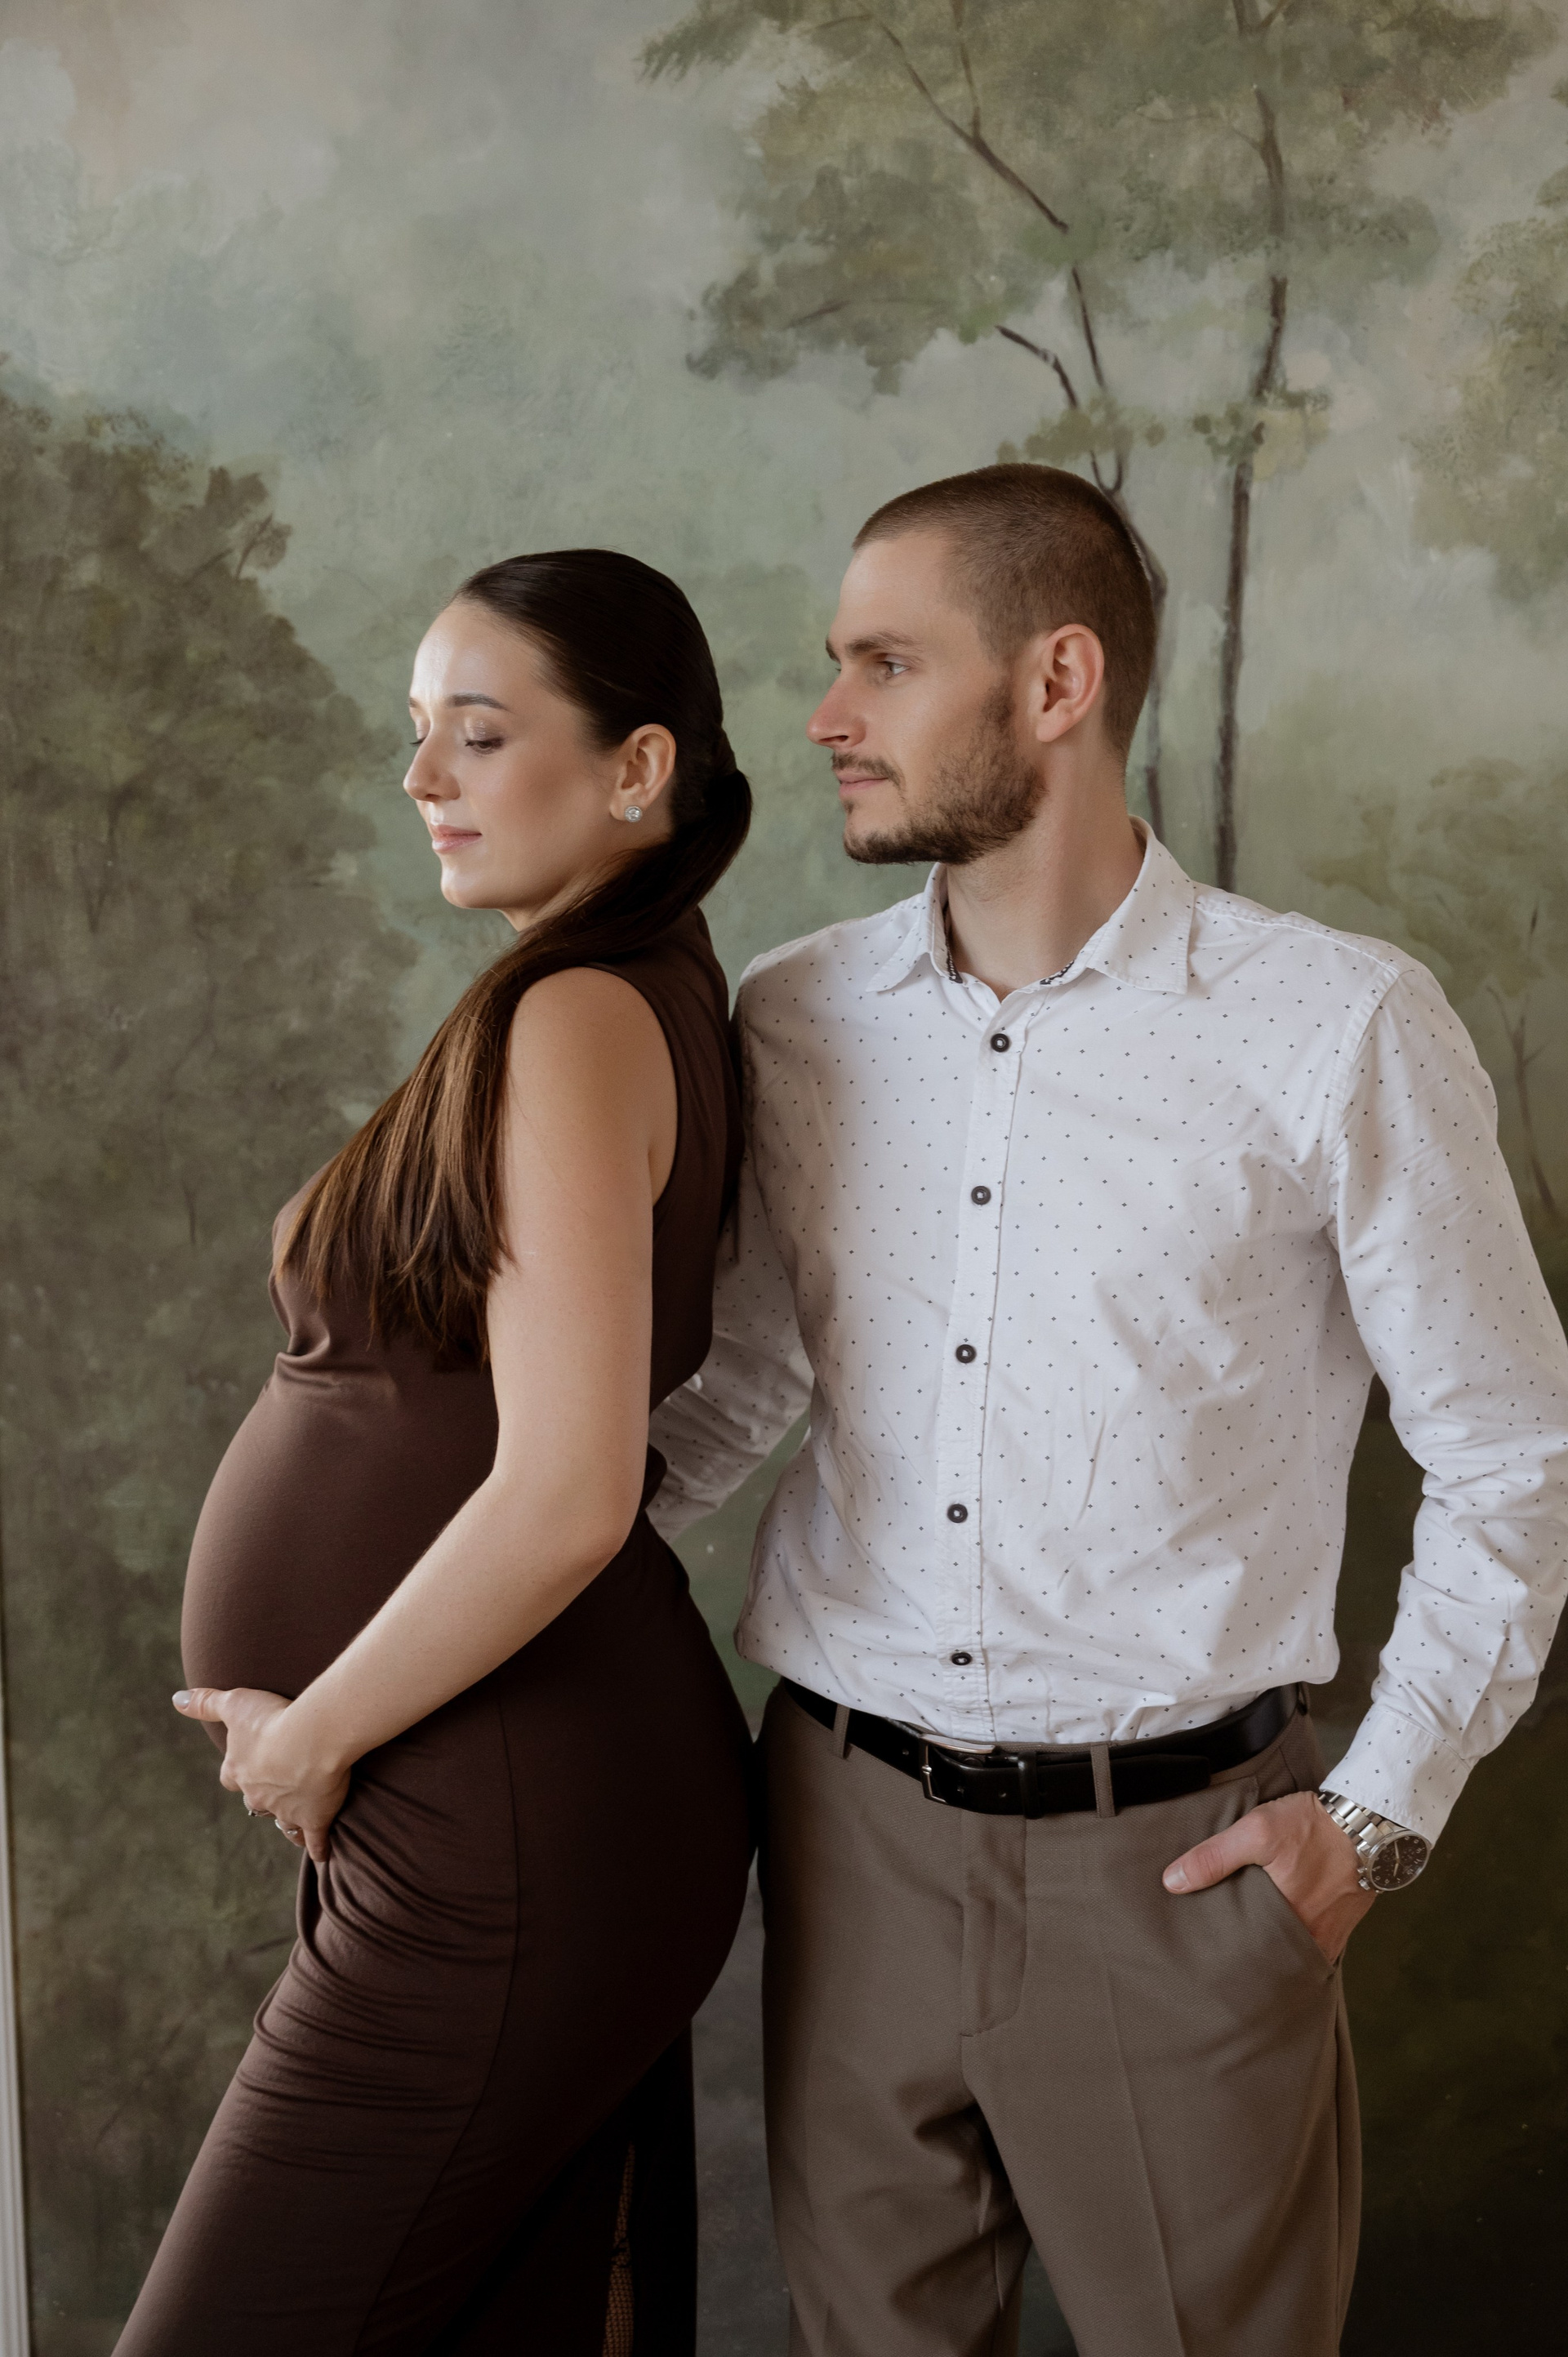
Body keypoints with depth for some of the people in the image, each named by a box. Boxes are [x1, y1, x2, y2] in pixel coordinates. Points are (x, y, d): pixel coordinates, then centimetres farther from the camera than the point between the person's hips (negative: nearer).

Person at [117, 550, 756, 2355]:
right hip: (548, 1811, 9)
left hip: (502, 1855, -9)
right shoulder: (654, 996, 11)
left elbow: (563, 1499, -25)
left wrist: (311, 1734, -11)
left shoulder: (580, 1018, -17)